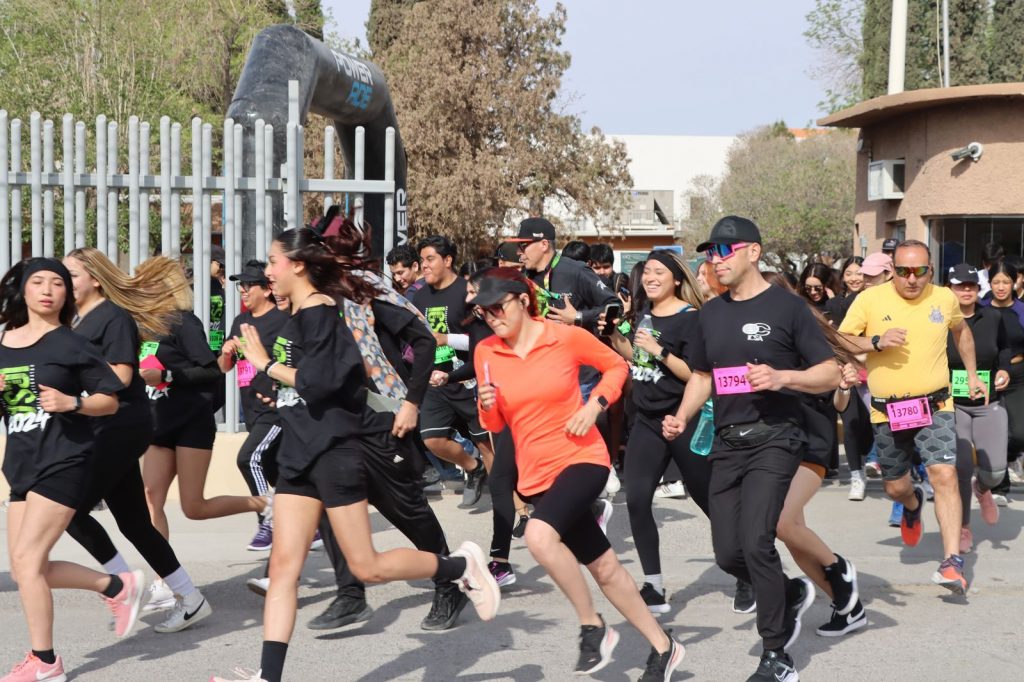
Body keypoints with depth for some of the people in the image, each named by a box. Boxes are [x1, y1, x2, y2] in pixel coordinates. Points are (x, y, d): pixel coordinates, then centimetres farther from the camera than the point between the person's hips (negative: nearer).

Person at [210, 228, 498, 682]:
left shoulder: (318, 311, -14)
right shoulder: (300, 315, 13)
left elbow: (317, 381, -23)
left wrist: (266, 364, -16)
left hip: (335, 450, -9)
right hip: (299, 454, 9)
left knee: (366, 567, -2)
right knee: (283, 566, 1)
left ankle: (462, 566, 18)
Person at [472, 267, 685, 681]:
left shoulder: (566, 337, -9)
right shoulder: (485, 353, 0)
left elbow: (616, 366, 6)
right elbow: (495, 425, 8)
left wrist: (594, 406, -9)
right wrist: (487, 406, -14)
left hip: (582, 459, -5)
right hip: (536, 474, 5)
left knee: (539, 536, -31)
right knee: (604, 568, 11)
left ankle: (592, 626, -12)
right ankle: (662, 647, 26)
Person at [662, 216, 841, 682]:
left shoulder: (787, 307, -6)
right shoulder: (710, 313, 11)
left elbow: (830, 374, -6)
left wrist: (781, 377, -24)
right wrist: (682, 417, 4)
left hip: (773, 438, -6)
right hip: (727, 442, 6)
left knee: (755, 541, -19)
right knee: (728, 553, 5)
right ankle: (792, 593, 35)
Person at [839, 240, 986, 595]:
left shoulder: (944, 298, 2)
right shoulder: (870, 300, -6)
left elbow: (961, 331, 23)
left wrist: (972, 374, 19)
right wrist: (877, 342, -20)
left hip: (935, 406, 0)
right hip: (887, 411, 0)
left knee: (945, 476, -18)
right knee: (896, 488, 12)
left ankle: (952, 561, -18)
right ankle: (913, 504, 50)